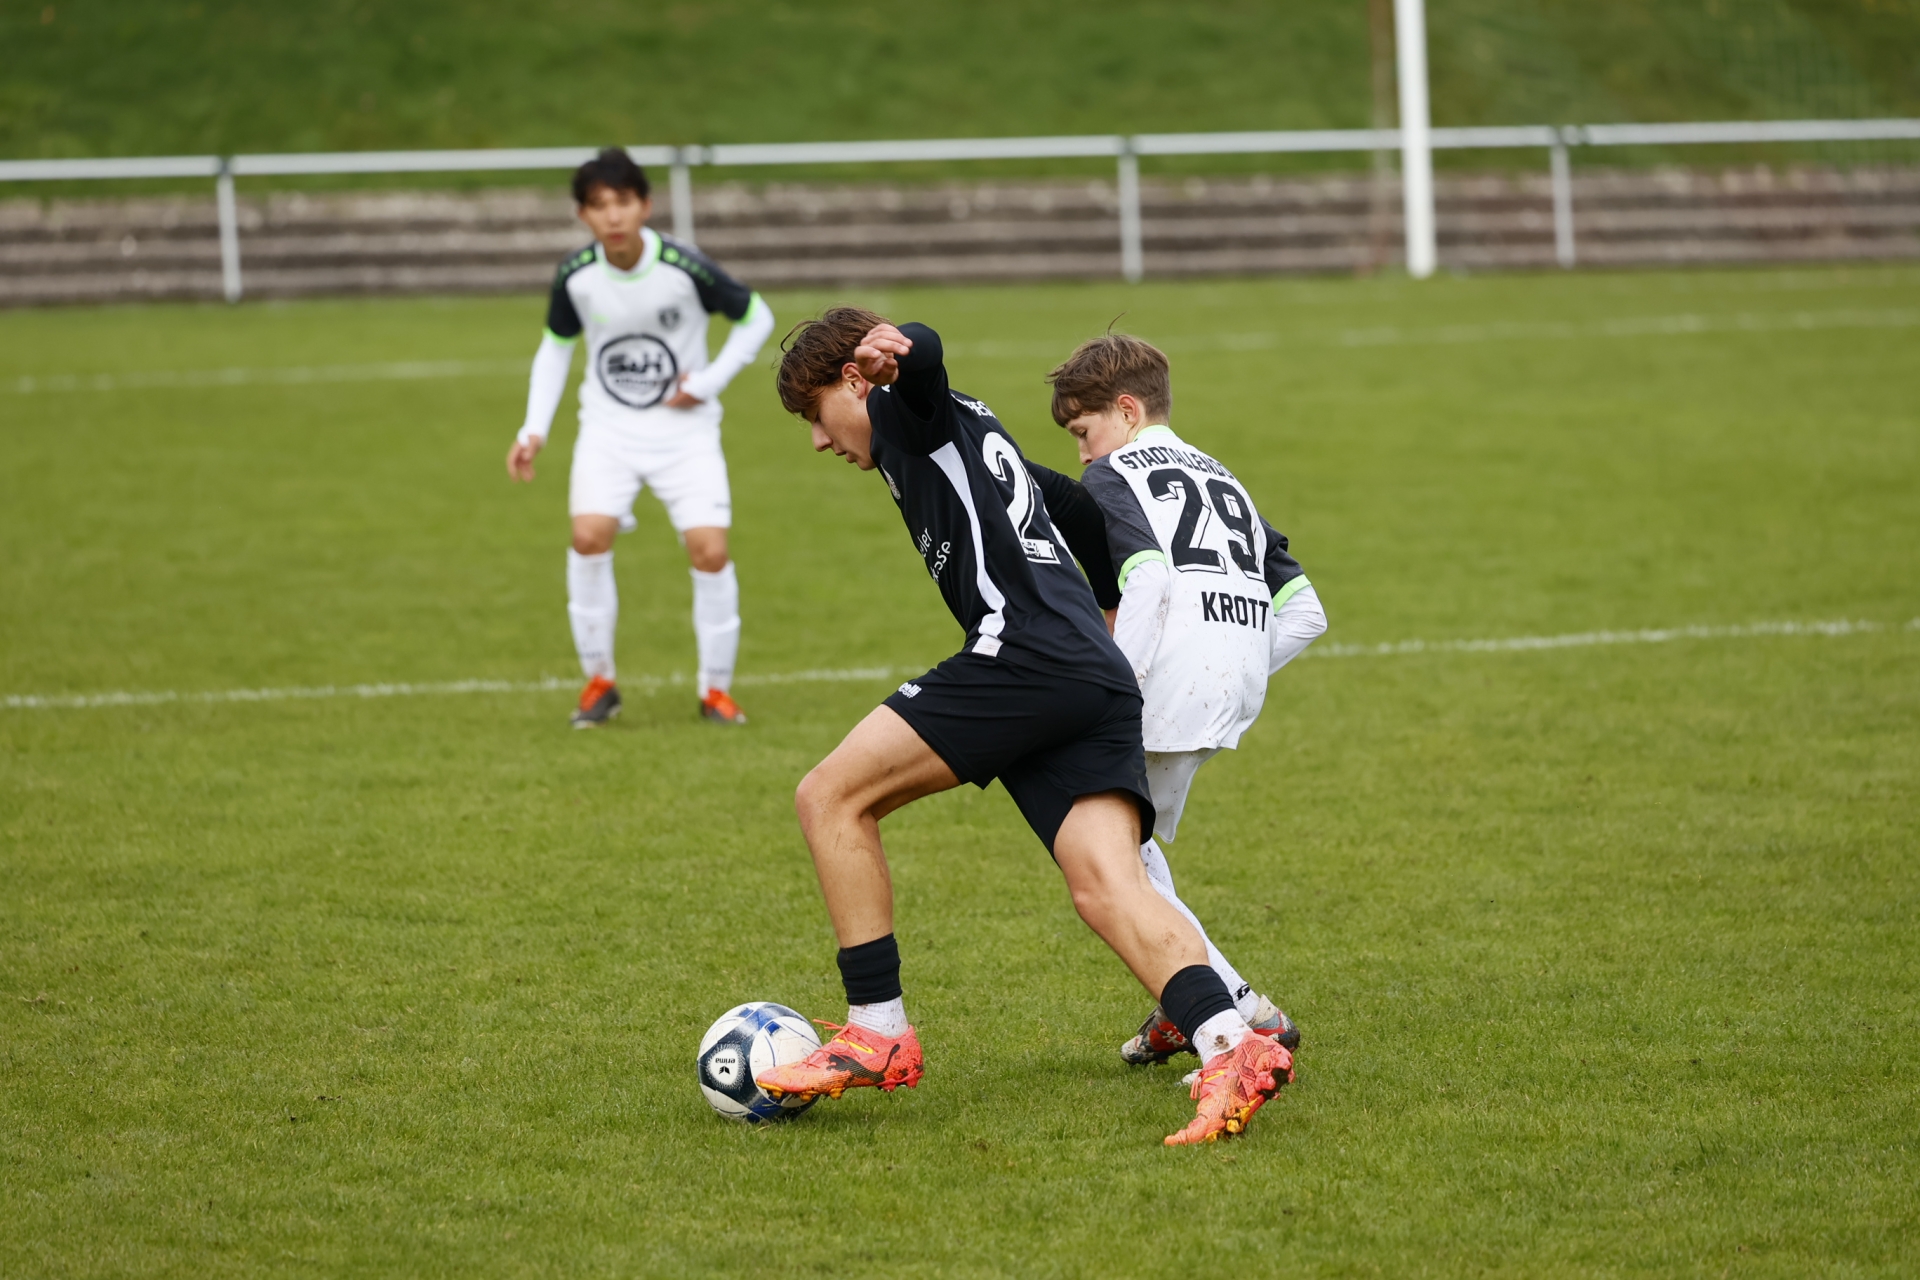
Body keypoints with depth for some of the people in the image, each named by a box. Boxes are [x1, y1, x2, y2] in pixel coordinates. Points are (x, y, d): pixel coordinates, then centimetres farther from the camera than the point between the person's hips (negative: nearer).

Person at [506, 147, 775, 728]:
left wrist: (710, 380, -10)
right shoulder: (576, 276, -9)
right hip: (608, 427, 1)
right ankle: (598, 679, -3)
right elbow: (556, 345, 9)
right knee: (589, 534, -20)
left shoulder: (685, 268, -17)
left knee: (709, 550, -13)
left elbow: (756, 317, -2)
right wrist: (534, 430, 1)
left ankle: (716, 687, 7)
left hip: (684, 428, -1)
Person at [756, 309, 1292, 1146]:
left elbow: (926, 360, -14)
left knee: (831, 796, -1)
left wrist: (897, 352, -36)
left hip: (1027, 653, -9)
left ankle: (879, 1033, -1)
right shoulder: (971, 434, 36)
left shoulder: (905, 411, 10)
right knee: (1106, 885, -7)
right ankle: (1231, 1048, -29)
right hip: (1104, 678, 9)